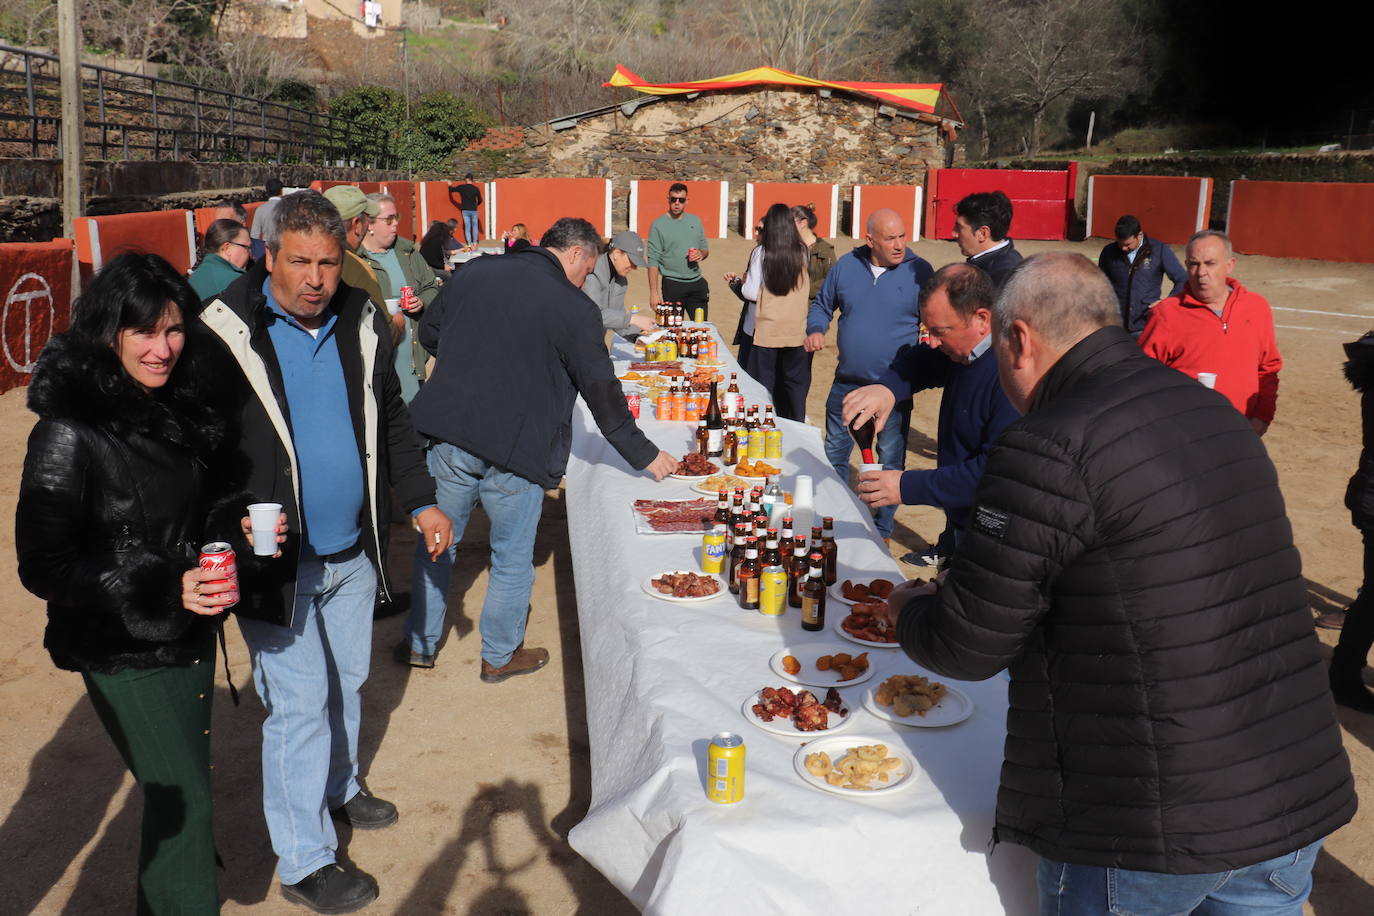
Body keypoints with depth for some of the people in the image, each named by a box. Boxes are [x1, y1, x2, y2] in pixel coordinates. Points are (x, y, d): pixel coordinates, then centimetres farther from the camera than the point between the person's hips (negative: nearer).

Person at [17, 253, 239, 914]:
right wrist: (165, 589, -26)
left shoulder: (177, 407, 1)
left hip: (191, 632, 7)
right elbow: (43, 566, -19)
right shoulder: (70, 433, -21)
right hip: (124, 652, -7)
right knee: (181, 797, 1)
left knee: (186, 780, 21)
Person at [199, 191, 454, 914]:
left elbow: (391, 420, 14)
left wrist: (420, 501, 10)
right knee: (299, 702, 0)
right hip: (276, 559, -5)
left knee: (347, 679, 21)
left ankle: (338, 784, 46)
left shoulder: (361, 323, 3)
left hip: (354, 551, 6)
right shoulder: (225, 331, -13)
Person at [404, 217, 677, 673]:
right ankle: (500, 656, 27)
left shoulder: (475, 272, 6)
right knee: (512, 558, 13)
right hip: (516, 448, -4)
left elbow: (428, 332, 16)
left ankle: (420, 644, 33)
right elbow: (603, 394, -4)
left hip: (447, 435, 5)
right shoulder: (575, 309, -8)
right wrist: (644, 456, 6)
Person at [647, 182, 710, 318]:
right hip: (672, 285, -4)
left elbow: (705, 249, 19)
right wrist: (654, 292, -14)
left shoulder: (695, 220, 10)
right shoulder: (658, 225, -4)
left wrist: (702, 254, -7)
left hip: (697, 283, 4)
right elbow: (653, 261, -7)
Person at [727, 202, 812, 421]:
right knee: (796, 382, 14)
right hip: (795, 330, 3)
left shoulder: (761, 252, -11)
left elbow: (751, 293, -13)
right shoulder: (801, 252, -2)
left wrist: (742, 281, 8)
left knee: (763, 385, 8)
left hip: (765, 330, -3)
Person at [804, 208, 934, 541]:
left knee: (890, 461, 8)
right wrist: (815, 330, -6)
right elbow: (822, 305, 14)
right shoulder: (846, 265, 0)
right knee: (834, 454, 16)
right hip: (846, 383, 4)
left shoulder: (919, 271, -8)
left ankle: (881, 531, 23)